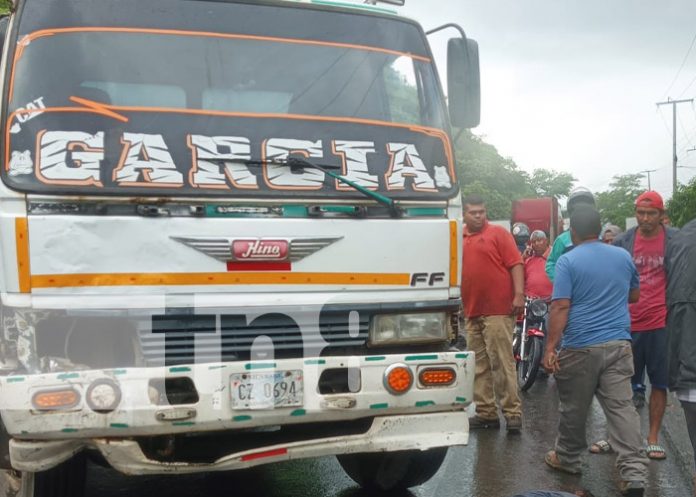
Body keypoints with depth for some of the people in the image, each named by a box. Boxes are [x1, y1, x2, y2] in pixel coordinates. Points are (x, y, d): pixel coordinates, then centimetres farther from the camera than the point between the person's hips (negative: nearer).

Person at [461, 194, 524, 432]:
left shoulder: (498, 233, 0)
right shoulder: (460, 239, 13)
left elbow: (515, 263, -6)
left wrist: (519, 294, -16)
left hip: (498, 310, -6)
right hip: (472, 312, 6)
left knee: (502, 363, -6)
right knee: (479, 366, 10)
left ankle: (513, 412, -1)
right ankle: (486, 412, 17)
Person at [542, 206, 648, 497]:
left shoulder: (568, 261, -7)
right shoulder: (623, 256, 8)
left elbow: (561, 307, -14)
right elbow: (633, 296, 23)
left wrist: (550, 348, -13)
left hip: (580, 348, -4)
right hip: (618, 345, 4)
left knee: (574, 408, 12)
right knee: (621, 407, 2)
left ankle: (567, 458, 29)